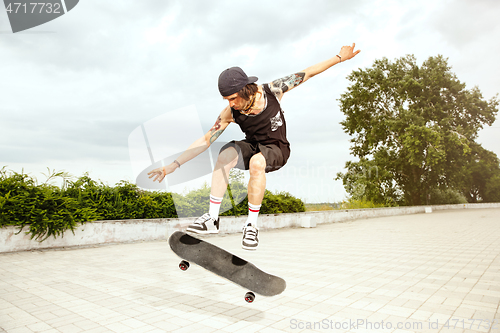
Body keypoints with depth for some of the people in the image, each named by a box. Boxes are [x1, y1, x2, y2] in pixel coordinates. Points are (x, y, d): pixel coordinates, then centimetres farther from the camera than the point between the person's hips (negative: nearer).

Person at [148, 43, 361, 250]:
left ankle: (251, 225, -24)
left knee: (257, 162, -38)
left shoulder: (272, 91, -17)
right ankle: (212, 219, -27)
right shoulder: (230, 113, -16)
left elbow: (306, 73, -6)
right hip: (252, 148, 2)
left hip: (277, 150, -2)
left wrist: (339, 58, -1)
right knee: (226, 153, -32)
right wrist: (174, 165, -20)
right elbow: (205, 140, -14)